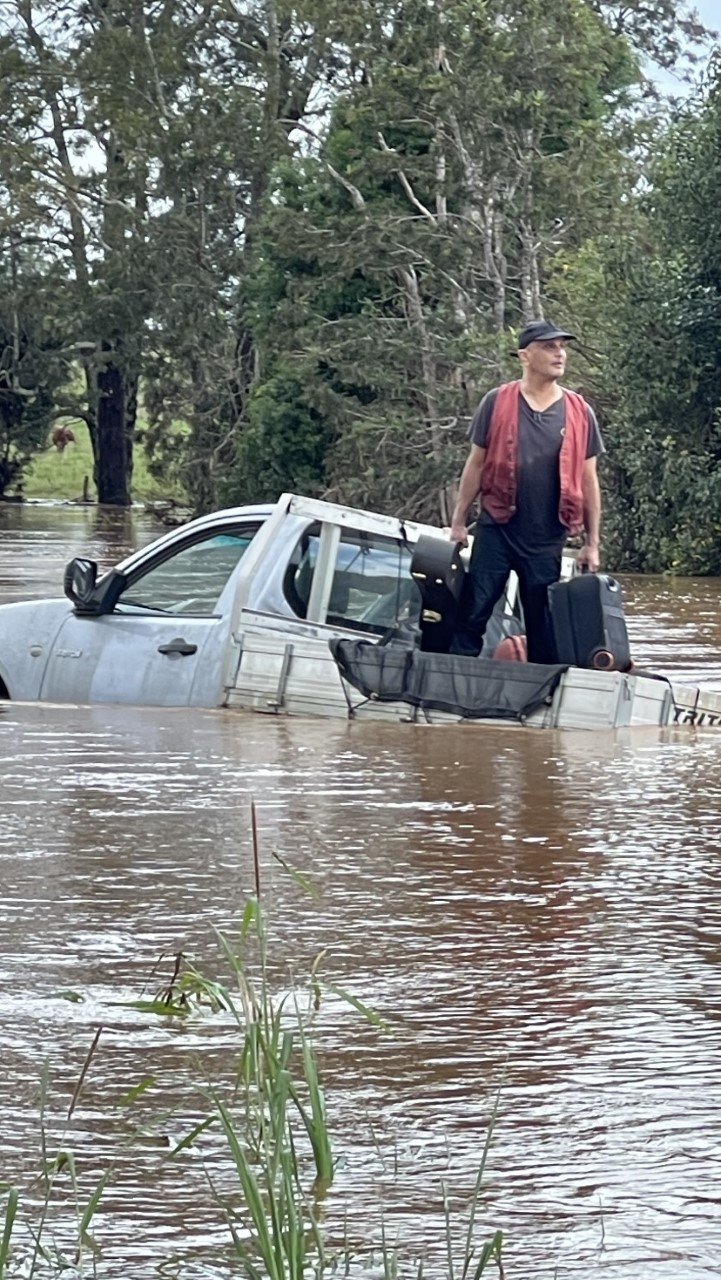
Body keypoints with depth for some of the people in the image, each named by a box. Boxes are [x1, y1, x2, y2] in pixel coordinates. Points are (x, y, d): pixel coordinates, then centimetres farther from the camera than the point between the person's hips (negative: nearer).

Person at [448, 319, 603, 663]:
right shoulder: (497, 403, -2)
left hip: (547, 539, 2)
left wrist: (592, 544, 6)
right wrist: (458, 522, 3)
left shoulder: (579, 413, 2)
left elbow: (588, 480, 8)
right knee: (473, 615, -2)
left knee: (543, 630, 7)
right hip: (495, 530, -1)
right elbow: (476, 464, 4)